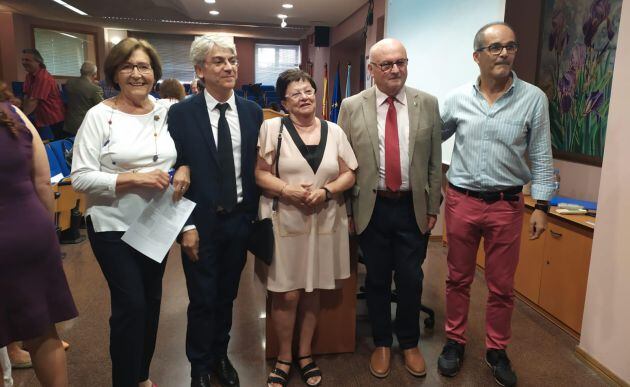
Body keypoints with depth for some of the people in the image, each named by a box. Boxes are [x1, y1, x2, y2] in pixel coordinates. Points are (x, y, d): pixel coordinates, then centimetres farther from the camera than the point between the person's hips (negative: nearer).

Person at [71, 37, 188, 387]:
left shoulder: (165, 114, 2)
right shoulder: (99, 115, -10)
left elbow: (177, 160, 12)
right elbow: (81, 177, -14)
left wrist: (182, 171, -11)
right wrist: (136, 178, -24)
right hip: (114, 227, -5)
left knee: (151, 300, 16)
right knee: (131, 304, -3)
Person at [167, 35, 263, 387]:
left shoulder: (253, 112, 2)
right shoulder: (182, 113, -8)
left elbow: (257, 167, 5)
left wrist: (254, 215, 4)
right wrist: (186, 225, -11)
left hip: (240, 220, 3)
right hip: (201, 223, -3)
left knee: (227, 296, 17)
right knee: (203, 300, 9)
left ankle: (220, 356, 39)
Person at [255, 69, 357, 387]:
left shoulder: (334, 131, 7)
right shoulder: (271, 128, -2)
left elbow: (349, 175, 6)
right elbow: (259, 172, -4)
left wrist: (326, 191, -12)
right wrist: (286, 190, -20)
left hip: (323, 222, 3)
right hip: (284, 221, -2)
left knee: (312, 291, 12)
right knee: (286, 294, 2)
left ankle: (305, 354, 31)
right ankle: (284, 358, 25)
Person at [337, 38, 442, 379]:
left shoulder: (428, 104, 1)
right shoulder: (351, 106, -2)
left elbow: (434, 161, 4)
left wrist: (432, 207, 2)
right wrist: (345, 209, 0)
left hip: (413, 208, 1)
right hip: (372, 208, 0)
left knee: (411, 280, 10)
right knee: (377, 280, 12)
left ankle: (409, 343, 34)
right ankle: (381, 343, 34)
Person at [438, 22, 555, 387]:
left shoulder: (534, 98, -3)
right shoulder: (457, 98, -1)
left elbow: (541, 157, 0)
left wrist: (542, 206, -3)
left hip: (507, 205, -1)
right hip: (461, 201, 1)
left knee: (502, 285, 10)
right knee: (458, 279, 13)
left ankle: (497, 350, 29)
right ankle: (455, 342, 30)